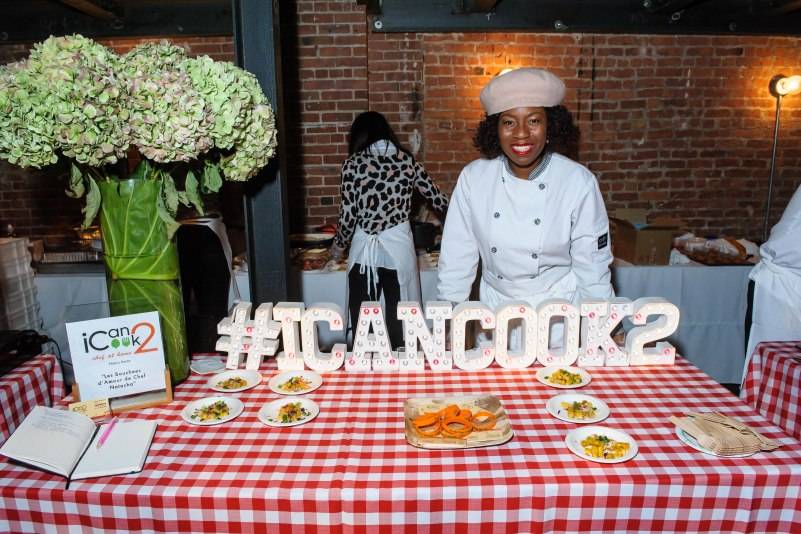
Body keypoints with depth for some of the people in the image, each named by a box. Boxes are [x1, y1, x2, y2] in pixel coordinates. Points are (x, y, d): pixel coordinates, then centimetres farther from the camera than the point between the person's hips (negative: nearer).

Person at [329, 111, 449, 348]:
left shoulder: (353, 164, -4)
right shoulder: (407, 160, 2)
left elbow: (348, 214, -6)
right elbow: (438, 199, 7)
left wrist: (339, 246, 11)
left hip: (364, 249, -1)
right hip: (399, 246, 2)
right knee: (399, 320, 12)